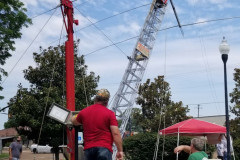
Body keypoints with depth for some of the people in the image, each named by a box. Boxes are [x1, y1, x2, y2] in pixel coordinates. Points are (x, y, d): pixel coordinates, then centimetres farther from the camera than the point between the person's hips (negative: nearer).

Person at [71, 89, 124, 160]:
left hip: (88, 149, 4)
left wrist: (73, 118, 56)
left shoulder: (84, 112, 11)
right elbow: (116, 133, -9)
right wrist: (120, 151, -4)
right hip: (104, 149, -4)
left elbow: (74, 122, 32)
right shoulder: (109, 113, -2)